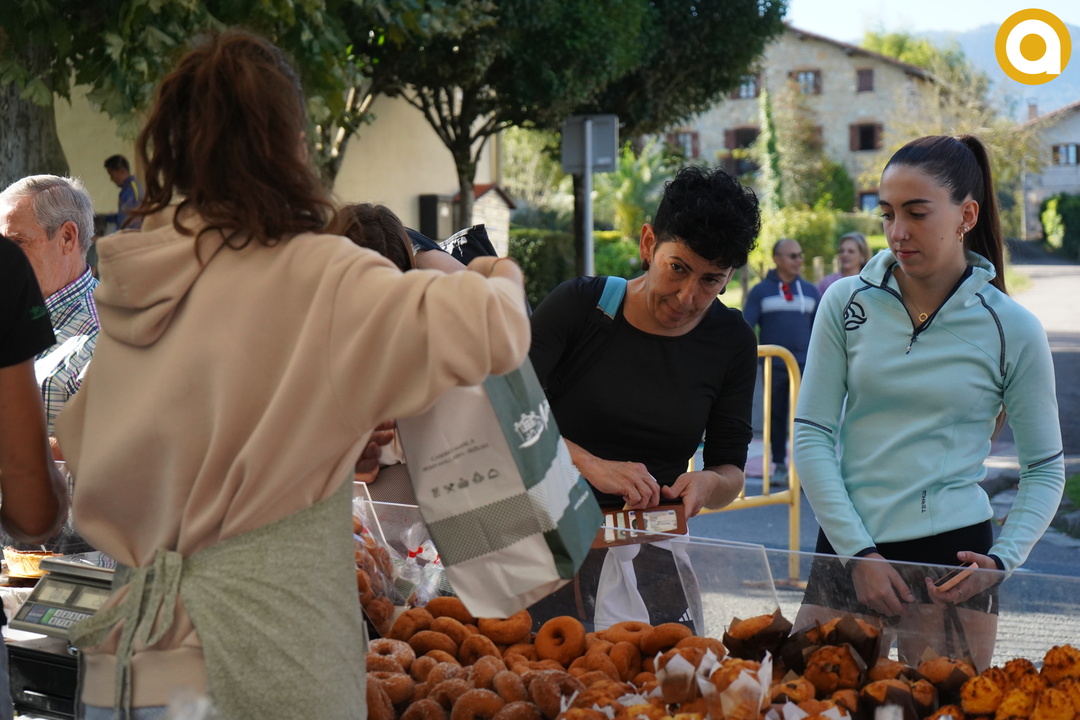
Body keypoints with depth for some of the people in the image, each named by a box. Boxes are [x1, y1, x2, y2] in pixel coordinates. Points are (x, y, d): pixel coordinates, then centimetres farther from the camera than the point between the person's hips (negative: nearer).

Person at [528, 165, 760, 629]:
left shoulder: (731, 342, 5)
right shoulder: (578, 305, -4)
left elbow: (730, 468, 9)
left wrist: (708, 485, -14)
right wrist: (591, 465, -23)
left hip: (651, 556, 3)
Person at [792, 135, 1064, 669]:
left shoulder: (1012, 330, -1)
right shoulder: (847, 303, 2)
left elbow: (1045, 469, 6)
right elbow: (811, 435, 0)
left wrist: (1002, 560, -9)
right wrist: (860, 554, -8)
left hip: (954, 550, -1)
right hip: (848, 546, 1)